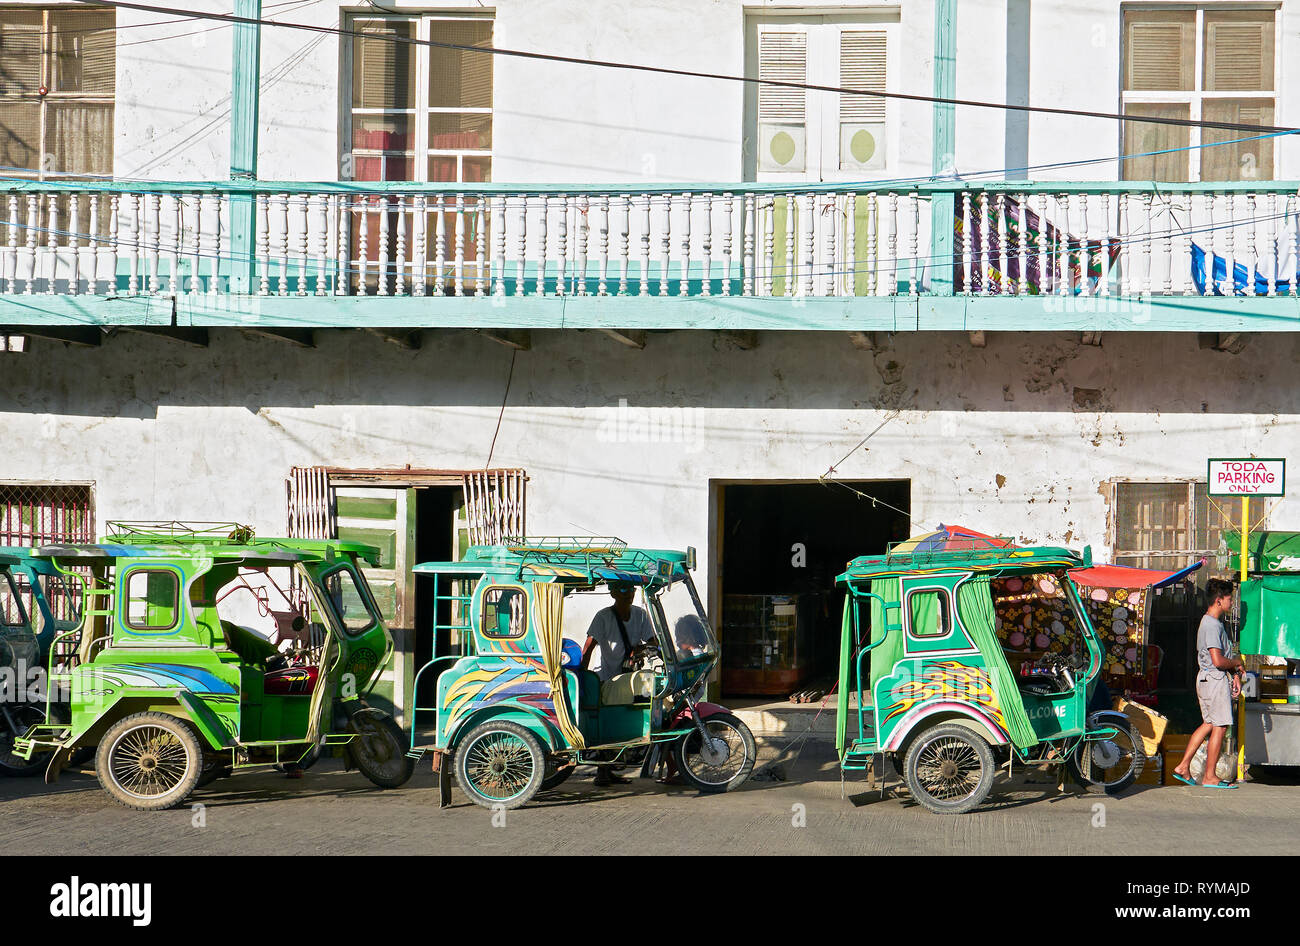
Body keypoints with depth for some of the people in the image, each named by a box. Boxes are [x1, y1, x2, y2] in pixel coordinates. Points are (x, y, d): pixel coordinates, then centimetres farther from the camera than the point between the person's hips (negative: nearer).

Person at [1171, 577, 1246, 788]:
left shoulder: (1214, 622, 15)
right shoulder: (1212, 625, -19)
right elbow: (1218, 660, -24)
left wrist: (1235, 674, 11)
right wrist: (1237, 663, -7)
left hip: (1207, 679, 10)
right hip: (1215, 679, -10)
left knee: (1209, 724, 16)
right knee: (1219, 727, -3)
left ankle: (1183, 767, 16)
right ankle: (1210, 777, 2)